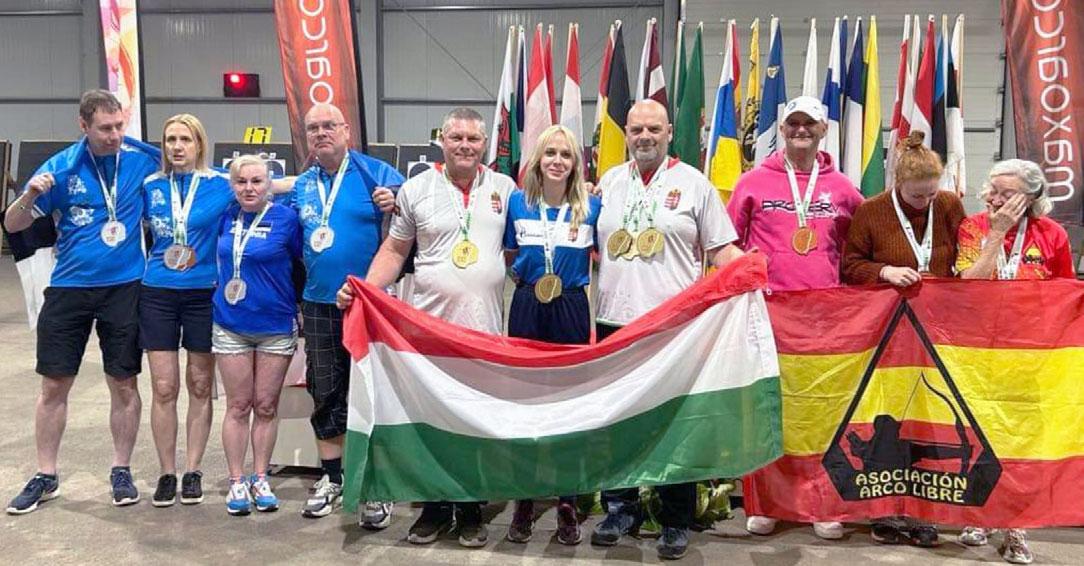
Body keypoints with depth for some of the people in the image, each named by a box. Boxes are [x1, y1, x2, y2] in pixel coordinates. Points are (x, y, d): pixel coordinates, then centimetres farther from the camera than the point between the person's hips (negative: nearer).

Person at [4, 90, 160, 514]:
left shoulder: (143, 159, -4)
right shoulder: (61, 167, -6)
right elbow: (12, 225, -2)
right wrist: (30, 195, -21)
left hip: (124, 288, 0)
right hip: (69, 288, 0)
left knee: (124, 385, 6)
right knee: (54, 386, 7)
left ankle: (121, 471, 21)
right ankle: (45, 476, 21)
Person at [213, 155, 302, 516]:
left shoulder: (286, 218, -8)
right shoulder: (226, 217, 3)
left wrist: (298, 308, -5)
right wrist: (225, 290, 12)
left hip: (276, 327, -2)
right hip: (231, 326, 2)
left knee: (266, 406, 6)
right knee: (238, 405, 7)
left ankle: (260, 480, 18)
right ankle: (236, 482, 14)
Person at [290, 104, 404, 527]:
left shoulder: (376, 173, -4)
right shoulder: (302, 186, 11)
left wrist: (396, 208, -25)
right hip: (319, 305, 5)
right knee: (325, 394, 11)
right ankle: (332, 478, 25)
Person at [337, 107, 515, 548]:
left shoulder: (504, 188, 6)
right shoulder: (416, 189, 2)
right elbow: (395, 250, 4)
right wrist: (364, 289, -10)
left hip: (485, 329, 1)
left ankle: (471, 511, 22)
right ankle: (435, 508, 23)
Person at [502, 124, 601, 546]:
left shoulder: (591, 207, 1)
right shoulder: (517, 202, 4)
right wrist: (520, 276, 0)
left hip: (572, 310, -1)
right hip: (526, 309, 1)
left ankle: (568, 503, 16)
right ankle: (524, 500, 19)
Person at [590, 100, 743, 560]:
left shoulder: (693, 183, 3)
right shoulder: (609, 182, 14)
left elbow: (721, 248, 0)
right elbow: (588, 244, 24)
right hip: (614, 321, 4)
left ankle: (676, 522, 15)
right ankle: (621, 509, 26)